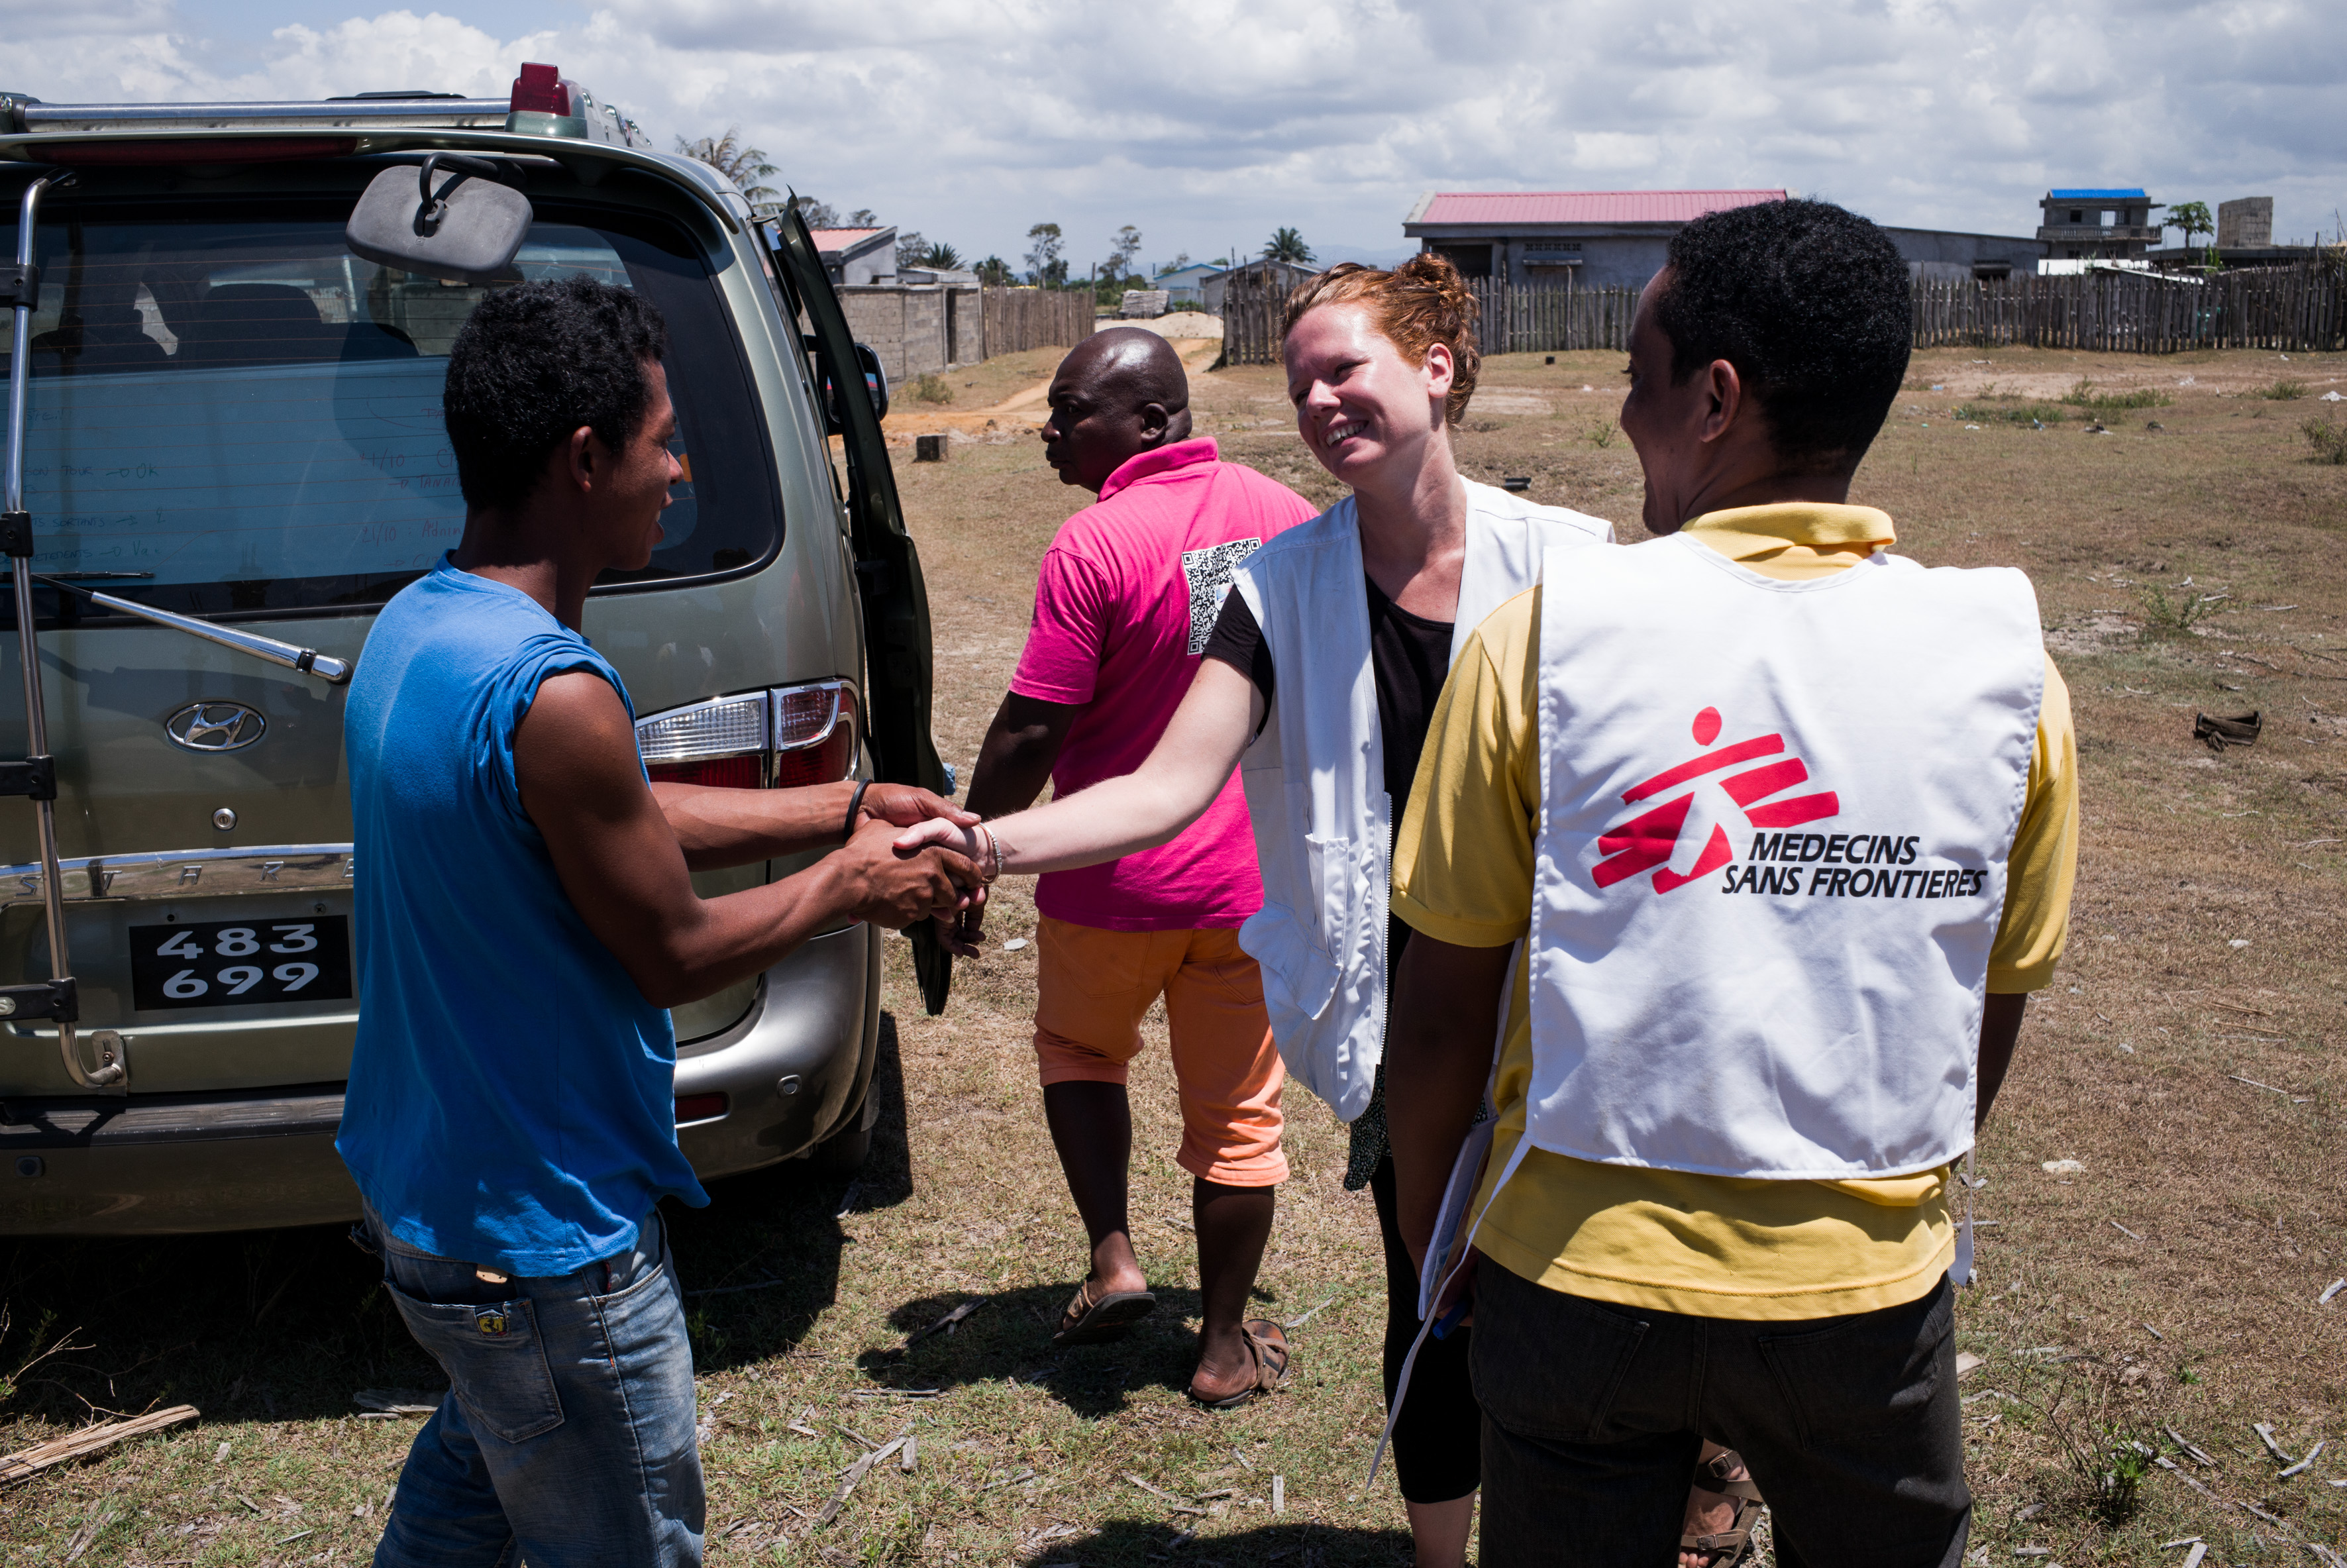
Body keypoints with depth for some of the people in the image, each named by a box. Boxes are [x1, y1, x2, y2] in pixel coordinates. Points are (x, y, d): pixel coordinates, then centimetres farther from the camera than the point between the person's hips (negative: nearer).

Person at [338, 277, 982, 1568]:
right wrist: (849, 884, -2)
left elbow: (630, 818, 9)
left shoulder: (416, 625, 1)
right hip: (542, 1233, -9)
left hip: (422, 1179, 9)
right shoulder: (550, 694, -31)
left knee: (485, 1455, 32)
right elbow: (673, 954, -19)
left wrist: (849, 806, 10)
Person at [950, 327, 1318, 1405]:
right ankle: (1225, 1346, 25)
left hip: (1116, 879, -4)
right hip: (1252, 874, 4)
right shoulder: (1283, 516, 1)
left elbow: (1030, 732, -17)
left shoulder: (1094, 547, -18)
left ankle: (1113, 1259, 15)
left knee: (1079, 1052, 25)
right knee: (1236, 1112, 14)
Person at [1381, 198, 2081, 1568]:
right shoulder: (2006, 665, -8)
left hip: (1584, 1269, -1)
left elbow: (1445, 1000, -10)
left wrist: (1427, 1221, 7)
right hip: (1870, 1286, 2)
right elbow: (1993, 1013, 3)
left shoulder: (1541, 642, -15)